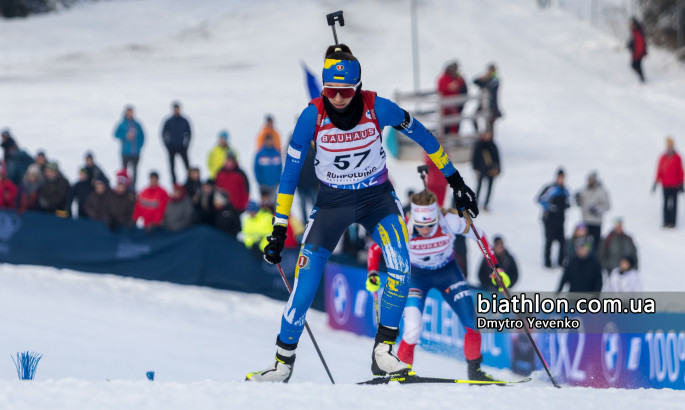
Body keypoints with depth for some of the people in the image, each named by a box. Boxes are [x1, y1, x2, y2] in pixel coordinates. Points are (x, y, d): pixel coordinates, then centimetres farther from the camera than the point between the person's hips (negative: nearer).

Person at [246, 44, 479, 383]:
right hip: (332, 202, 0)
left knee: (400, 266, -23)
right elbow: (290, 174, -11)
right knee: (306, 282, -10)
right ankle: (283, 362, 6)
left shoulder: (378, 109, -19)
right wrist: (279, 228, -12)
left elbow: (424, 137, -2)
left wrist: (456, 182, 4)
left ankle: (383, 353, -12)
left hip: (377, 198, 0)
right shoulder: (313, 116, -20)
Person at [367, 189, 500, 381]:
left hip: (447, 271, 1)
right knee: (413, 328, -20)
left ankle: (475, 371, 11)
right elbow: (375, 248, -13)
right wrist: (373, 274, -29)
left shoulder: (449, 221, -30)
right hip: (416, 275, -1)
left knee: (472, 322, -10)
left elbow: (478, 236, -12)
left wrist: (495, 268, -12)